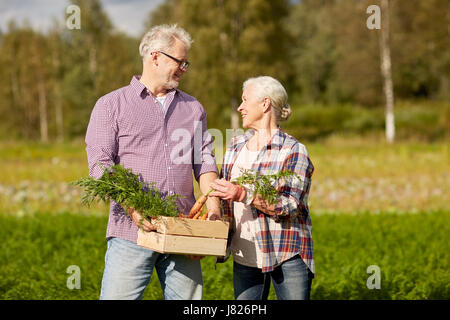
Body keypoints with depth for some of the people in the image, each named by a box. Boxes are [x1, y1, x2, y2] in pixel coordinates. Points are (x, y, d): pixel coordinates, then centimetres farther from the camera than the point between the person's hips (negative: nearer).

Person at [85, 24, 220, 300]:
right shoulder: (111, 106, 6)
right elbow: (100, 165, -4)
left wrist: (213, 203, -4)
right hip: (132, 234, -4)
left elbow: (204, 161, 15)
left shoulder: (193, 108, 20)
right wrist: (133, 207, -18)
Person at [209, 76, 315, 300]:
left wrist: (244, 194, -27)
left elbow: (289, 206, -17)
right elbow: (223, 198, 18)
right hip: (244, 256, 5)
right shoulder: (236, 146, 12)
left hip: (287, 256, -5)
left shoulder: (293, 151, -7)